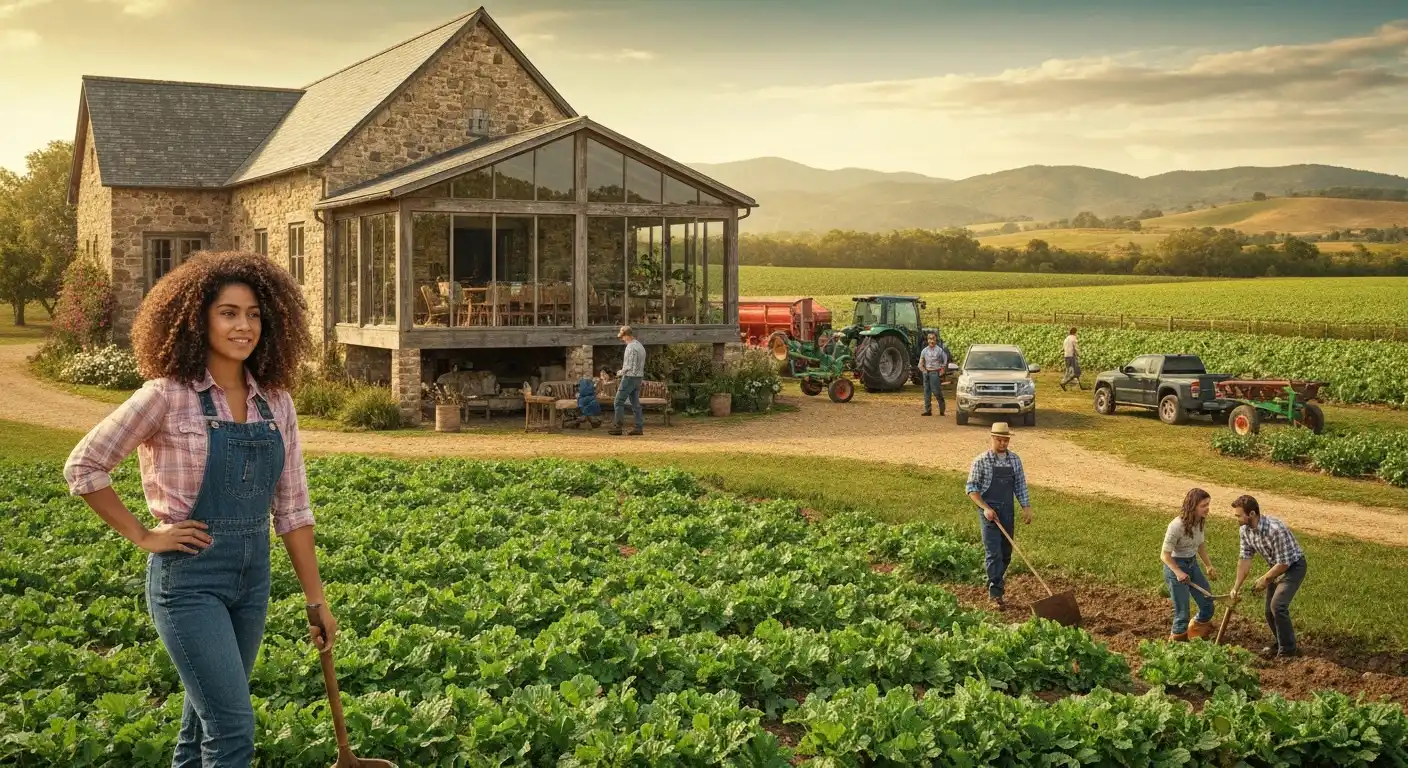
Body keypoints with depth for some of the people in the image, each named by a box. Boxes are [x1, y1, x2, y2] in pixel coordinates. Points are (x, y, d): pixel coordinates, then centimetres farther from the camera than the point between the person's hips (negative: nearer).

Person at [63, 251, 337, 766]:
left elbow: (292, 507, 7)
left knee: (210, 713, 17)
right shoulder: (168, 396, -11)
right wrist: (143, 536, -7)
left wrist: (316, 598, 7)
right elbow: (83, 467, -5)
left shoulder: (276, 403, 3)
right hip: (188, 575, -5)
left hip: (253, 575, 5)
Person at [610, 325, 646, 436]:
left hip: (630, 377, -9)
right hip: (639, 377, 9)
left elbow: (629, 366, -21)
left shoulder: (631, 347, -18)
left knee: (619, 401, -2)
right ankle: (639, 427, 7)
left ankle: (617, 427, -1)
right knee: (635, 403, 10)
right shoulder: (640, 346, 12)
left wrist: (620, 372, -3)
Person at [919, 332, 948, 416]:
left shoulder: (939, 350, -3)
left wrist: (942, 371, -1)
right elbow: (920, 363, 14)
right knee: (927, 391, 3)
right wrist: (923, 370, 3)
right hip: (927, 372, 5)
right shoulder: (924, 350, 8)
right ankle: (928, 410, 7)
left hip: (935, 373, -5)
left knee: (937, 391, -7)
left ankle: (942, 410, 6)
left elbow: (945, 361, 3)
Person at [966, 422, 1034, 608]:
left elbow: (1020, 485, 11)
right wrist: (985, 508, -17)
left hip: (1008, 510, 5)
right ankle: (995, 592, -7)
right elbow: (971, 488, -7)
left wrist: (1026, 507, 2)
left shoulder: (1014, 460, 6)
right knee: (993, 552, -9)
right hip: (989, 511, -5)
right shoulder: (981, 461, -8)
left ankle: (997, 579, 34)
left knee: (1006, 551, 11)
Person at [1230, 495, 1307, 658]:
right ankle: (1281, 643, 33)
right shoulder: (1244, 529, -12)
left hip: (1293, 566, -8)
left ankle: (1289, 650, -8)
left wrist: (1265, 579, -16)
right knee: (1269, 610, 10)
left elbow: (1284, 563, -28)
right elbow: (1245, 558, -3)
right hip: (1277, 567, 8)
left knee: (1277, 605, -21)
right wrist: (1237, 586, -6)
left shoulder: (1275, 529, -36)